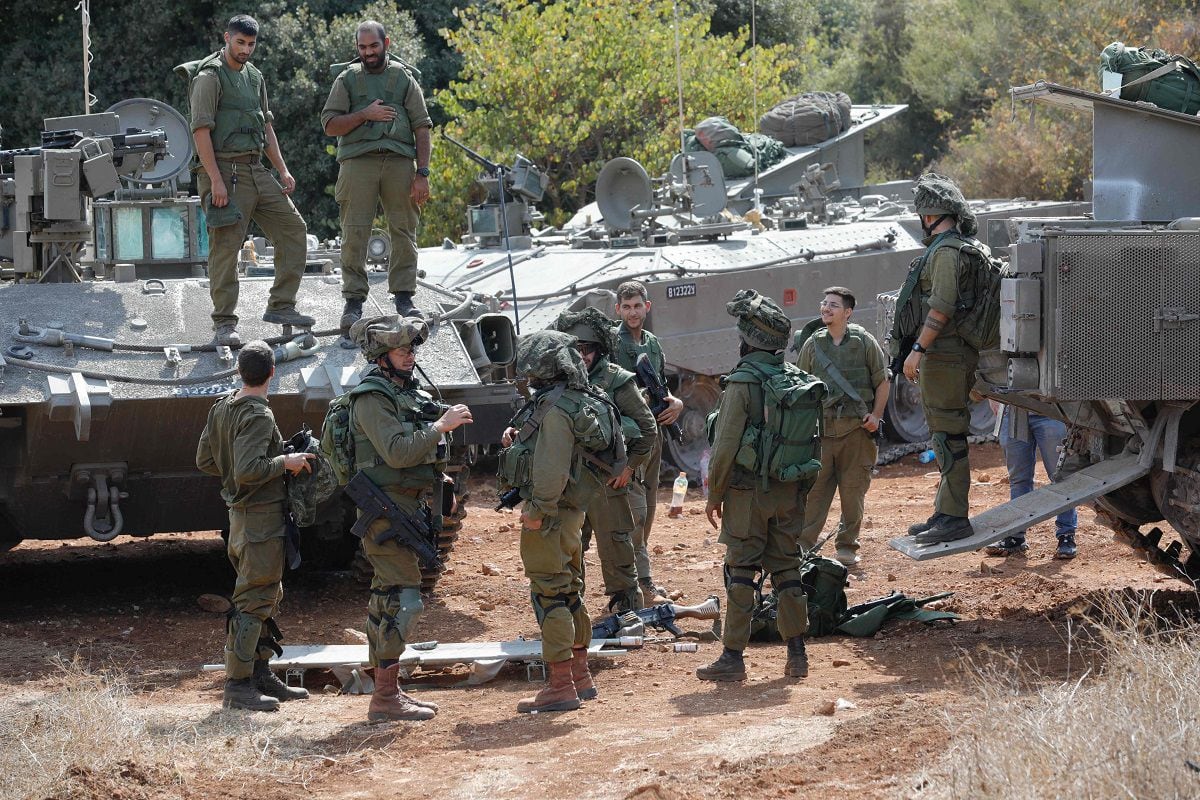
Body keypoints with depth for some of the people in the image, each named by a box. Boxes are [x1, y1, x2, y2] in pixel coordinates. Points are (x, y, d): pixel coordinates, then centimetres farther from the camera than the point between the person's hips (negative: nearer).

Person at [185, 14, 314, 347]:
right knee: (225, 247, -7)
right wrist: (216, 180, -21)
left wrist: (282, 169, 13)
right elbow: (201, 130, -15)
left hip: (257, 170, 8)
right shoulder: (210, 76, -8)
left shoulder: (254, 77, 17)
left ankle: (280, 306, 9)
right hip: (225, 172, -8)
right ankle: (224, 323, -1)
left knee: (293, 228, 4)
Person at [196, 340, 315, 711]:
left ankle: (261, 675, 24)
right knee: (254, 600, -7)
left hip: (241, 512, 10)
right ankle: (238, 686, -6)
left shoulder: (222, 408, 7)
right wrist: (285, 462, -17)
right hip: (261, 515, -10)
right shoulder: (258, 416, -19)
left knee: (268, 596, 18)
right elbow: (247, 471, -29)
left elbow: (205, 461, 14)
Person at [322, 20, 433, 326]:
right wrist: (364, 115, -9)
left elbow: (422, 127, 8)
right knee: (355, 234, -6)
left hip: (400, 160, 1)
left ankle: (404, 298, 5)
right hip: (358, 160, -1)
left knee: (404, 231, -1)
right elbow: (330, 125, 6)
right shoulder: (347, 79, 12)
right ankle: (353, 301, -4)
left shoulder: (404, 77, 12)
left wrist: (422, 173, -1)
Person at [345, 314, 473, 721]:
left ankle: (388, 691, 19)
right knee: (402, 598, -13)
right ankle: (385, 699, -13)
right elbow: (397, 452, -23)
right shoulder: (372, 398, -14)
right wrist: (440, 426, -21)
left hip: (408, 504, 10)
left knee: (387, 599, 13)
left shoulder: (408, 392, 15)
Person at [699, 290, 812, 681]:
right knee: (787, 568, 12)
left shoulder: (742, 382, -14)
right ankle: (797, 653, 11)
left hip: (749, 491, -6)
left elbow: (726, 446, -15)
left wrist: (714, 494, -4)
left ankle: (733, 657, 0)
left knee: (741, 571, -1)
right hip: (790, 491, 6)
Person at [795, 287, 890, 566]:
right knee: (814, 490, -4)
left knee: (853, 491, 3)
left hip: (856, 429, -1)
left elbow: (882, 381, 8)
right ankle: (803, 546, -2)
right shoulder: (813, 344, 8)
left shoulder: (864, 342, 2)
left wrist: (876, 415, -3)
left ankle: (847, 546, 15)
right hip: (821, 428, 1)